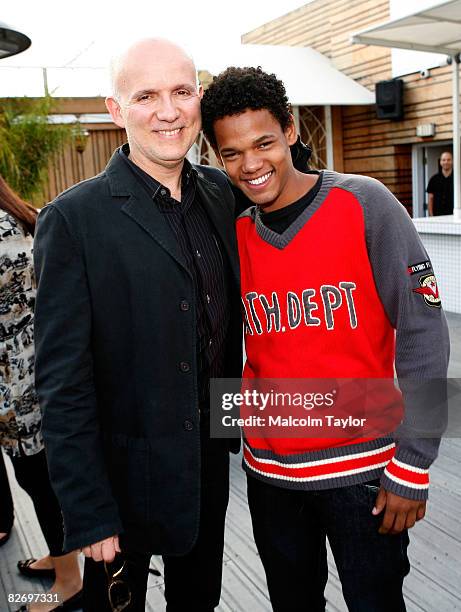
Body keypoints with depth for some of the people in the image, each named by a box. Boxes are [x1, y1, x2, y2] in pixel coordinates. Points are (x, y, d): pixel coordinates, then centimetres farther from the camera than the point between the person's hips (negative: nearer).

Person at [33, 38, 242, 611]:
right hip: (127, 475, -5)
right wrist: (88, 514, -16)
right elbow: (62, 385, -17)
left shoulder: (220, 193, 0)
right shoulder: (73, 219, -17)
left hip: (211, 460, 5)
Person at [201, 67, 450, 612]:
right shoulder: (234, 236, 1)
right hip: (270, 471, 4)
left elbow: (423, 333, -12)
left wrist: (411, 465, -13)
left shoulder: (364, 205, -11)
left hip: (363, 468, -3)